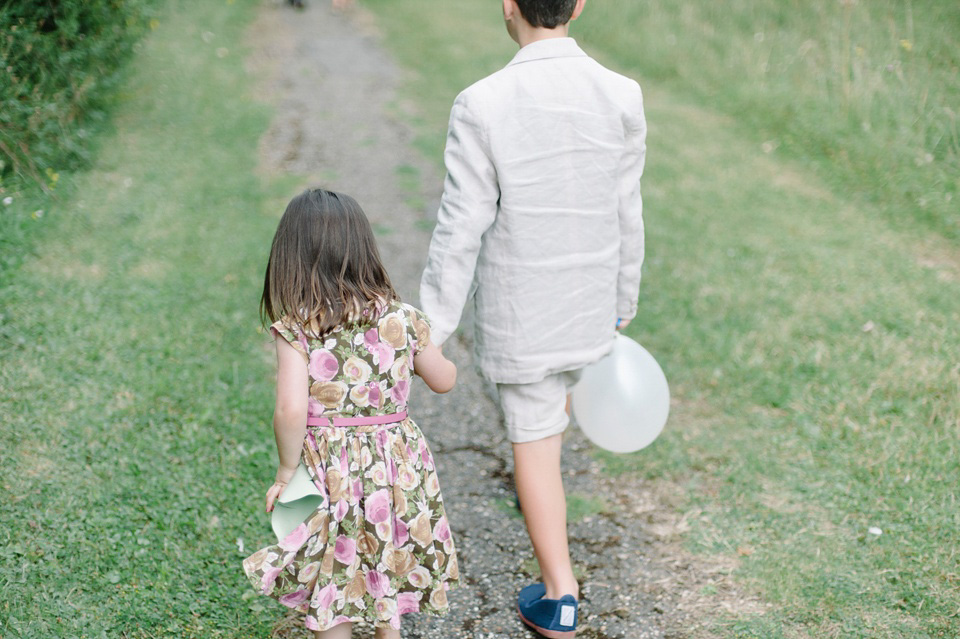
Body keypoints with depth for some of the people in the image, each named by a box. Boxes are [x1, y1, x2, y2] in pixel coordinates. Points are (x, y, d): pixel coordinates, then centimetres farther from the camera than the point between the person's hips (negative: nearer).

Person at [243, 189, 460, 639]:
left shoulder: (297, 330, -16)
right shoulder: (402, 319, -6)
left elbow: (291, 410, -24)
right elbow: (444, 380, 7)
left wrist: (287, 470, -9)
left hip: (329, 472, -3)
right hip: (396, 469, 3)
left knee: (330, 587, 15)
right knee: (386, 571, 25)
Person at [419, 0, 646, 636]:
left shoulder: (482, 106, -23)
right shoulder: (622, 96, -11)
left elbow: (460, 233, -18)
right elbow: (626, 220, -2)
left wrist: (431, 333, -8)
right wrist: (621, 309, 12)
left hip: (517, 314, -5)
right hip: (591, 307, 5)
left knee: (534, 440, 10)